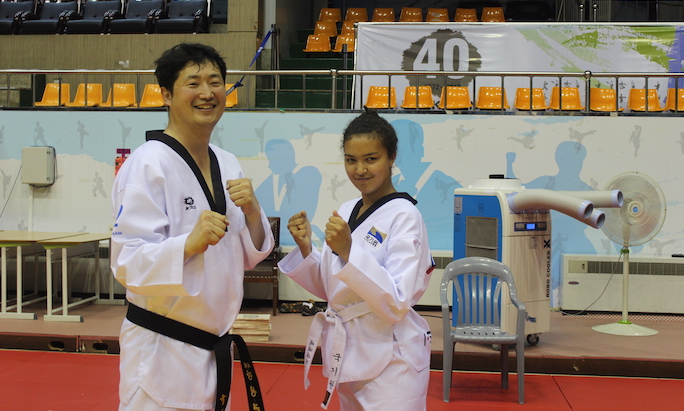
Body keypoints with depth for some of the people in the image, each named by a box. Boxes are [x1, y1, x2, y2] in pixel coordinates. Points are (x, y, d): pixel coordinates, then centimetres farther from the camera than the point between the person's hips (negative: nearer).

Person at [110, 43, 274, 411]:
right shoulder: (147, 165, -14)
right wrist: (189, 243, -32)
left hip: (213, 349, 7)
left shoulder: (227, 164, 8)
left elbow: (248, 256, 10)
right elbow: (127, 262, -18)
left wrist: (251, 212, -8)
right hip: (161, 352, -7)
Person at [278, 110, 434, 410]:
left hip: (389, 361, -7)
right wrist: (305, 248, -5)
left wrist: (348, 251, -30)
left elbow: (396, 304, -22)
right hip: (348, 355, 7)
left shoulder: (403, 216, -15)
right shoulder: (346, 212, 6)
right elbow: (329, 289, 12)